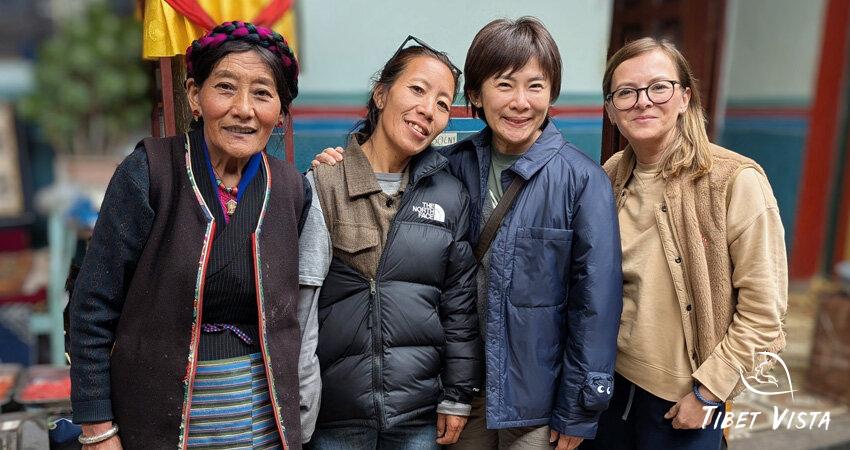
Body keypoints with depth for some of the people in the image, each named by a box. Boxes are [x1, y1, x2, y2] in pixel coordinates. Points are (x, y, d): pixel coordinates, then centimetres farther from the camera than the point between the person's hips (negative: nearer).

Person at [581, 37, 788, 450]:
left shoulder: (736, 180, -18)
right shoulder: (611, 179, -2)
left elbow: (763, 308, -15)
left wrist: (708, 390, -12)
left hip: (683, 395, -4)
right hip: (610, 375, 5)